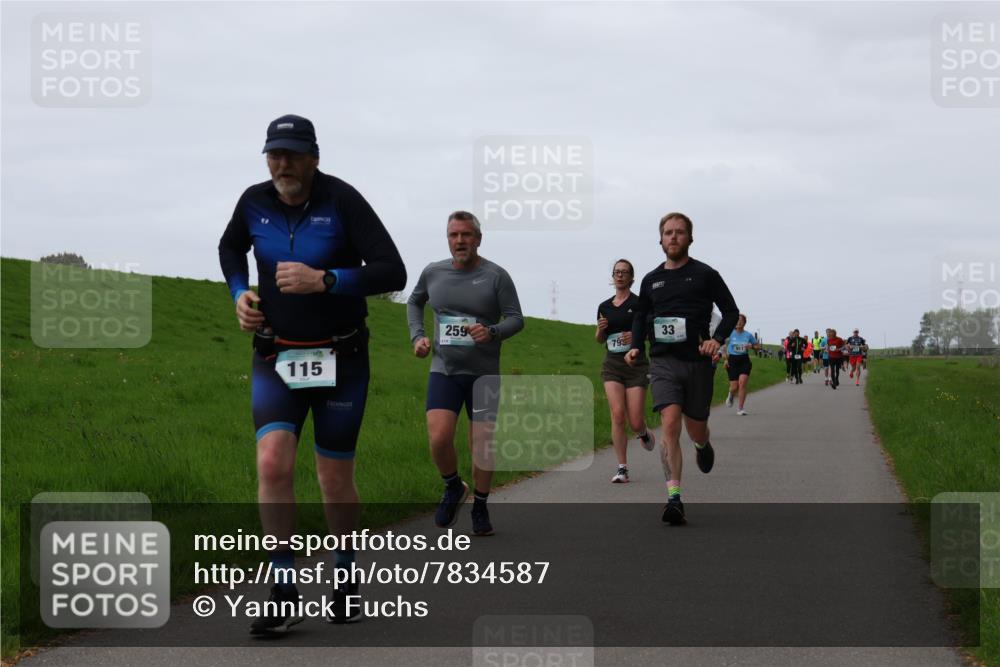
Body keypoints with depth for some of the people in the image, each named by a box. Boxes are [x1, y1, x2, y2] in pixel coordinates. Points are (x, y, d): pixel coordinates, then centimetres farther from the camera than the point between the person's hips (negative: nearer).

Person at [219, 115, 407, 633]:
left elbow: (393, 273, -18)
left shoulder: (342, 201, -14)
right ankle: (284, 597, -12)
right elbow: (230, 248, 21)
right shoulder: (254, 202, -2)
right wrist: (240, 294, 2)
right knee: (272, 463, -17)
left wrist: (323, 280, -28)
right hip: (276, 360, 2)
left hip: (340, 360, -2)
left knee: (335, 479, 5)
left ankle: (345, 577, 29)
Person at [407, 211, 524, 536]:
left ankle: (480, 507, 21)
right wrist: (417, 336, 8)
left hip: (484, 374, -1)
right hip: (443, 371, 1)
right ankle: (453, 487, 14)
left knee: (482, 445, 0)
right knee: (439, 438, -15)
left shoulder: (496, 276, -6)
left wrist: (493, 332, -27)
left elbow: (516, 318, -7)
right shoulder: (433, 273, 4)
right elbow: (414, 303, 23)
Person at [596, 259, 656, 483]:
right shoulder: (604, 307, 10)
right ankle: (622, 468, -9)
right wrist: (600, 329, -2)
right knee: (617, 414, -13)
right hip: (612, 365, 3)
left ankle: (644, 433, 34)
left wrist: (637, 335, -18)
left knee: (635, 421, -5)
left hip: (636, 365, -3)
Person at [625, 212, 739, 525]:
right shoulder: (651, 280, 11)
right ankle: (674, 499, -20)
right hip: (663, 361, 1)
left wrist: (717, 339, -11)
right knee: (670, 424, -17)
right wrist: (636, 346, 7)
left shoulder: (705, 275, 2)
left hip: (697, 361, -1)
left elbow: (731, 311, 6)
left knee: (696, 430, 10)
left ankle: (703, 445, 51)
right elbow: (640, 316, 25)